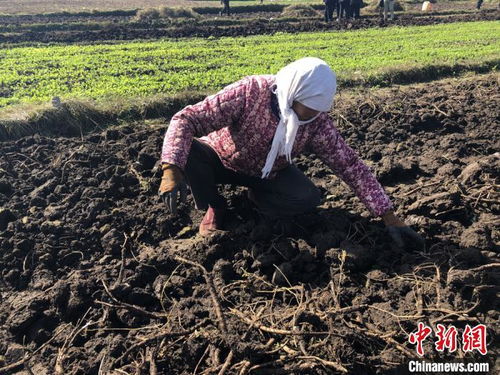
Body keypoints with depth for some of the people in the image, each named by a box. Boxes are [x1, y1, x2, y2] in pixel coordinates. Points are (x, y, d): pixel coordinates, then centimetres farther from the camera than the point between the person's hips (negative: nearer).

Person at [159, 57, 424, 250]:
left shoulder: (317, 124, -21)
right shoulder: (250, 92, -32)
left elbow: (351, 165, -18)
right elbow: (186, 119, -34)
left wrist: (389, 217, -22)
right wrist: (172, 170, -49)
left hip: (267, 173, 2)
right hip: (222, 159, -2)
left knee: (308, 198, -24)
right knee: (186, 150, -33)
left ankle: (257, 198, 8)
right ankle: (214, 208, -5)